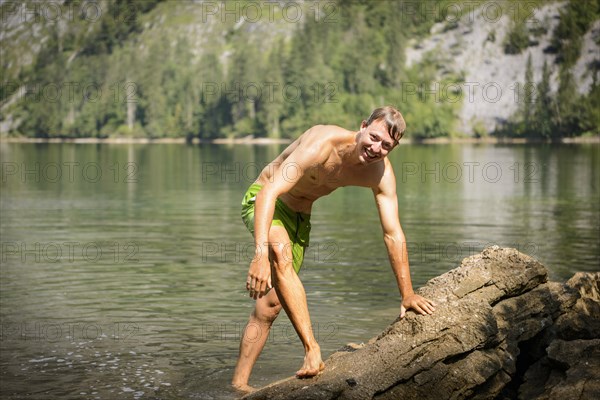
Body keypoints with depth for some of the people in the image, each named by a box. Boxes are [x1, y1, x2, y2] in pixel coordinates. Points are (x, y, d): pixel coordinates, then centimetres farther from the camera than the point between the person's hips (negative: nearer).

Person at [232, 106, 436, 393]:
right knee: (280, 250, -37)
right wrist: (260, 254, -52)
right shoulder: (323, 143, -34)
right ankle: (312, 350, -39)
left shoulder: (381, 173, -16)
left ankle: (239, 384, 11)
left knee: (272, 303, 2)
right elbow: (270, 192, -41)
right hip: (264, 202, -6)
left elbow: (393, 234, -11)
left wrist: (407, 294, -12)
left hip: (300, 215, 6)